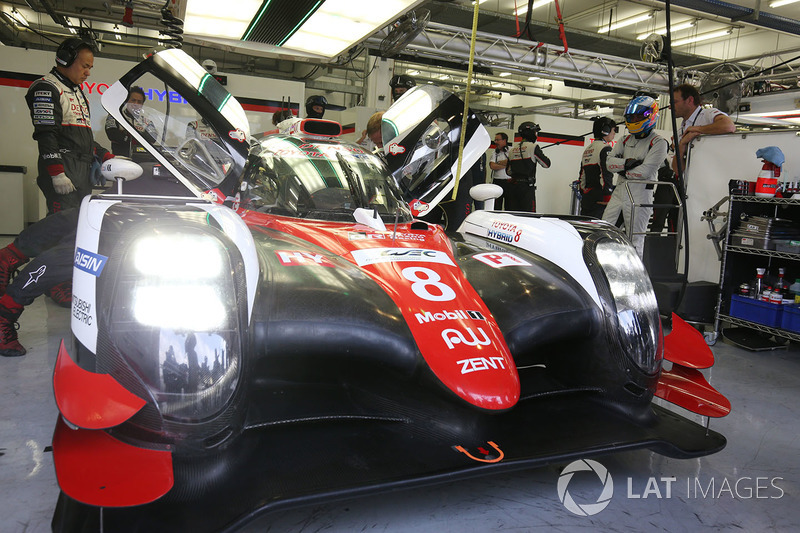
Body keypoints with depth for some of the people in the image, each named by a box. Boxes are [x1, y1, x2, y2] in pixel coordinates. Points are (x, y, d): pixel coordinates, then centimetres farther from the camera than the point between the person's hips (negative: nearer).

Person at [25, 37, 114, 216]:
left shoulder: (77, 91, 27)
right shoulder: (46, 88, -3)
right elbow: (46, 135, -13)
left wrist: (107, 157, 17)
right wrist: (57, 174, -21)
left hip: (84, 172, 9)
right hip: (63, 170, -9)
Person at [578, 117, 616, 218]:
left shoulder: (587, 150, 19)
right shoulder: (605, 148, -7)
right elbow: (606, 175, -15)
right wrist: (608, 199, -16)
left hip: (586, 198, 9)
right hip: (600, 198, -9)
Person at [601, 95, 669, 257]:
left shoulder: (658, 143, -5)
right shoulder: (626, 139, 15)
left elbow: (645, 172, -17)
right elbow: (609, 162, 2)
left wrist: (622, 170, -4)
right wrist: (627, 162, -14)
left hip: (640, 194, -7)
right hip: (619, 190, 7)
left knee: (635, 240, -2)